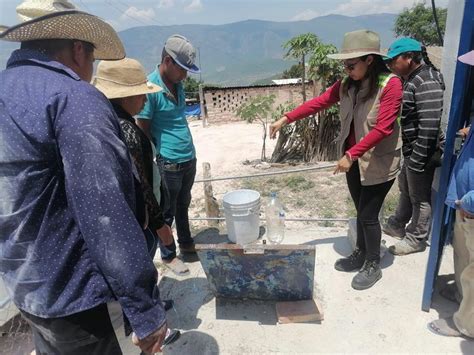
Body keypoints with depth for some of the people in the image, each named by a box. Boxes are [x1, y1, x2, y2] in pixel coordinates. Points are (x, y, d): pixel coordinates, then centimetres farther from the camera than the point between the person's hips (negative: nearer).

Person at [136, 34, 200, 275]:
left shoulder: (178, 84, 6)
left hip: (189, 160, 8)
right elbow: (142, 131, -15)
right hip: (169, 165, -7)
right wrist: (160, 158, -10)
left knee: (183, 206, 24)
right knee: (167, 212, 11)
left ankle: (186, 243, 43)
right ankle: (168, 256, 30)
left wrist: (188, 152, 17)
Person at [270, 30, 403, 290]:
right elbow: (318, 103, -1)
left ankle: (374, 265, 24)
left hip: (379, 163, -6)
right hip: (353, 160, 6)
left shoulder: (390, 84, -18)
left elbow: (383, 128, -23)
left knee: (368, 214, 2)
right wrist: (286, 119, -9)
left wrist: (351, 155, -27)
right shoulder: (346, 85, 2)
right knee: (361, 212, 18)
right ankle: (361, 254, 37)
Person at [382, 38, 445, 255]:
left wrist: (418, 159, -24)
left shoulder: (427, 82, -20)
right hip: (410, 149, 10)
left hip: (421, 151, -10)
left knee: (419, 197, 5)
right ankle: (397, 225, 41)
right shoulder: (412, 79, 11)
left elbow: (429, 125, -25)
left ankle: (416, 239, 21)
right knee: (405, 188, 23)